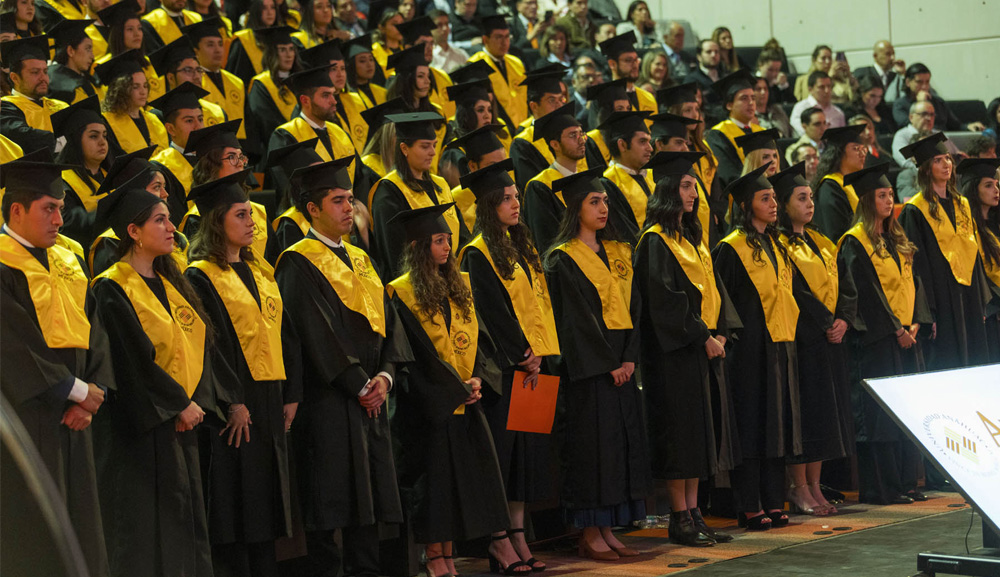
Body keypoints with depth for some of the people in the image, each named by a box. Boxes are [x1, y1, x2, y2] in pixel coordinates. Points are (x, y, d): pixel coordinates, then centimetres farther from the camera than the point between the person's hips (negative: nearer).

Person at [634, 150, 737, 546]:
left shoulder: (691, 238, 16)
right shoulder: (656, 241, -9)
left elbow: (713, 287, 16)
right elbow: (664, 298, -17)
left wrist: (721, 332, 2)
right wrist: (701, 337, -18)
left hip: (706, 346, 9)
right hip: (675, 350, -8)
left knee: (701, 431, 9)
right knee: (680, 429, -5)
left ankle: (693, 511, 14)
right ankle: (680, 518, 0)